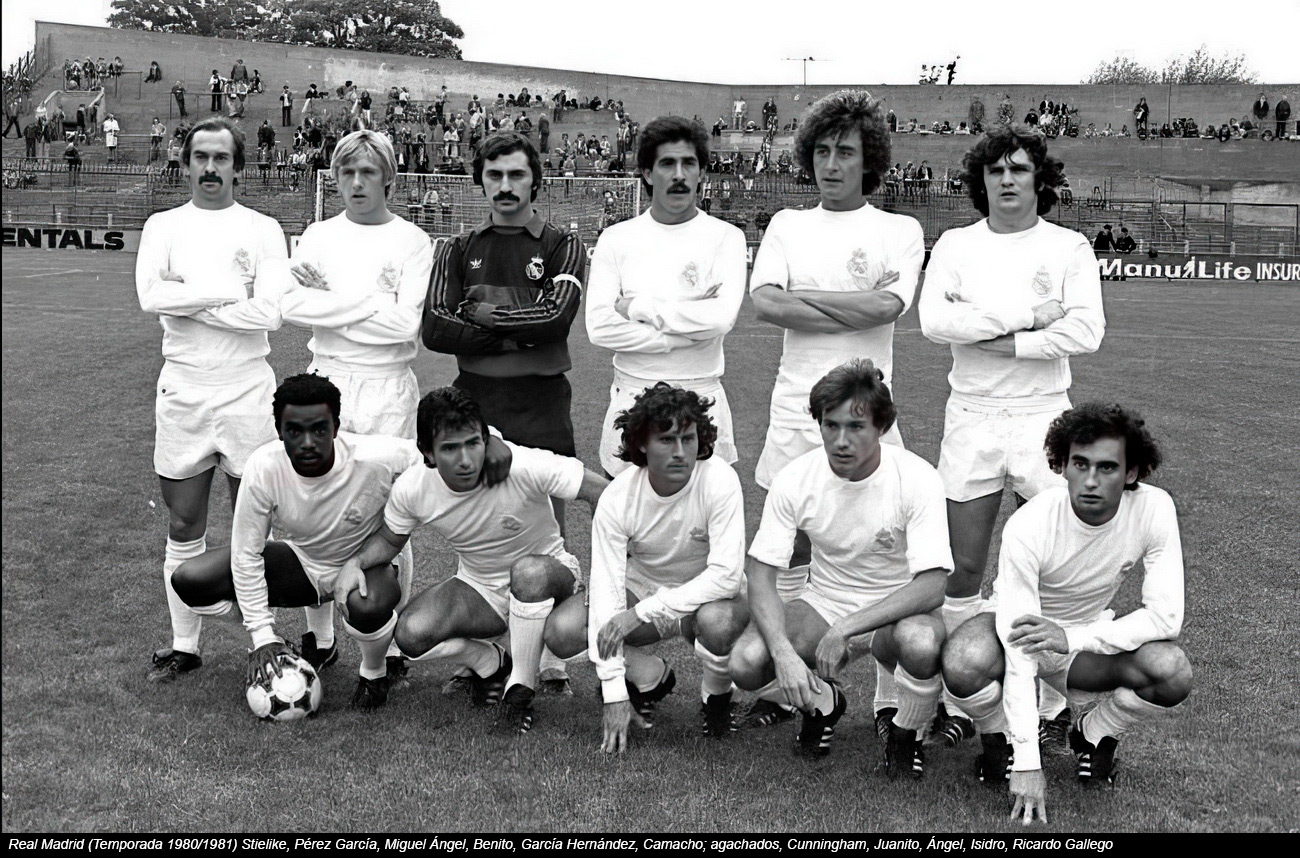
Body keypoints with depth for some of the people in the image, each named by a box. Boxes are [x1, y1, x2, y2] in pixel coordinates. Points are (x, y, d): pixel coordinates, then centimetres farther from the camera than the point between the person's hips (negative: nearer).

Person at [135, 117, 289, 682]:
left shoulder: (261, 229, 2)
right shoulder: (163, 226, 7)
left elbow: (269, 312, -12)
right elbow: (150, 295, -11)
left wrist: (188, 304, -11)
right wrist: (229, 293, -14)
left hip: (246, 391, -2)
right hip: (181, 390, 2)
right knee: (183, 528, 7)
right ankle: (183, 646, 17)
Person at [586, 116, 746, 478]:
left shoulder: (725, 237, 0)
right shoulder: (617, 238, 4)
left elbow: (722, 317, -16)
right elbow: (599, 327, -8)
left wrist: (639, 308, -11)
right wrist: (692, 325, -11)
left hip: (701, 400, -1)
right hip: (631, 399, 1)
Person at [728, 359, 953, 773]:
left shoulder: (916, 478, -21)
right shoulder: (796, 478, -13)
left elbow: (931, 587, -27)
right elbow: (761, 573, -13)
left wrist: (845, 629, -35)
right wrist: (783, 652, -30)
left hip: (896, 612, -2)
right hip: (823, 604, 2)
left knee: (922, 642, -39)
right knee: (746, 662, -25)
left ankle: (902, 730, -2)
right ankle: (822, 703, 11)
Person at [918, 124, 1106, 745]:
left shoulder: (1068, 247, 4)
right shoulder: (955, 245, 6)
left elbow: (1086, 331, -10)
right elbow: (933, 320, -10)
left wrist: (997, 339, -12)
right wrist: (1029, 316, -13)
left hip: (1043, 415, -1)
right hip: (971, 415, 1)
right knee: (962, 566, 2)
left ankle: (1051, 705, 13)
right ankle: (959, 702, 12)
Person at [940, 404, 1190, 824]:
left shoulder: (1153, 508, -23)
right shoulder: (1028, 526, -31)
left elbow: (1166, 616, -23)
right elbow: (1018, 650, -31)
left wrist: (1072, 638, -34)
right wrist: (1027, 762, -34)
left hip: (1090, 636, 3)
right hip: (1017, 627, -2)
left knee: (1174, 672, -27)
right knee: (964, 663, -36)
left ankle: (1095, 735, 5)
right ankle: (999, 736, 0)